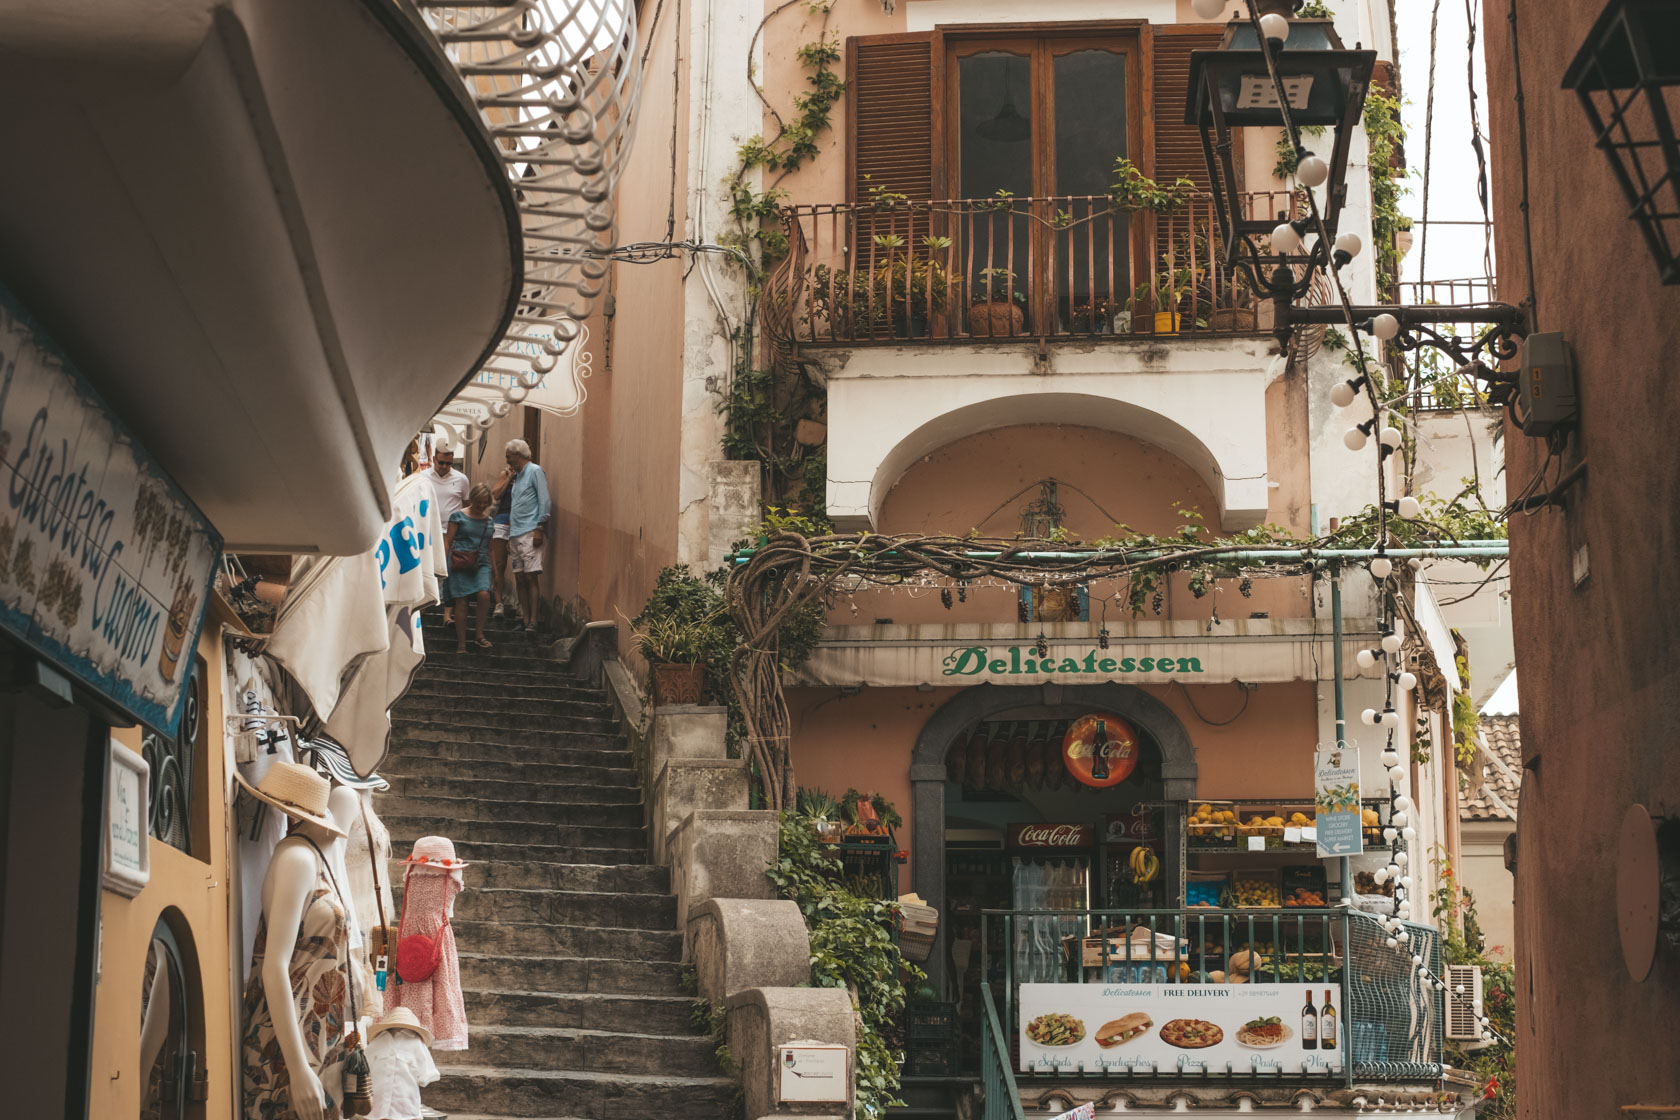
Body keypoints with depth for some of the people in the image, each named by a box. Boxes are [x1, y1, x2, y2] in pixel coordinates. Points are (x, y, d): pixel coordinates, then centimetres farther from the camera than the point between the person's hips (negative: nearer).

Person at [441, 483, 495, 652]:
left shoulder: (489, 521, 15)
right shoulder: (458, 516, 3)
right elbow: (447, 542, 3)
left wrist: (493, 572, 21)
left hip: (481, 564, 3)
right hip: (460, 563, -3)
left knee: (484, 594, -22)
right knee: (461, 602, -5)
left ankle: (480, 635, -10)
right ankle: (461, 644, 1)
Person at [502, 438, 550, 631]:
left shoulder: (535, 471, -2)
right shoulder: (517, 476, 21)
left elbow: (544, 501, -10)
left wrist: (539, 529, -16)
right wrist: (509, 536, 18)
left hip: (529, 533, -8)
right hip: (515, 534, 8)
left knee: (530, 577, -11)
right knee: (519, 578, 4)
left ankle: (533, 621, -12)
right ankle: (525, 620, 5)